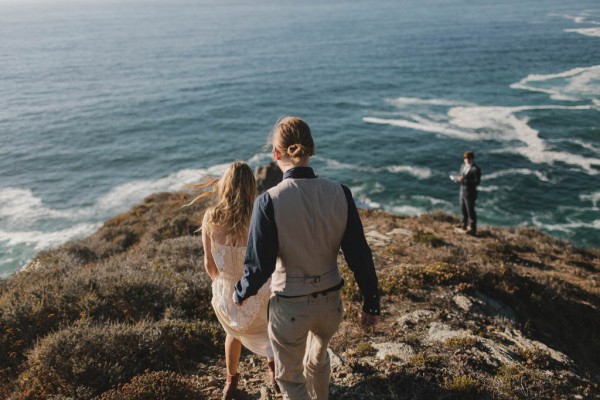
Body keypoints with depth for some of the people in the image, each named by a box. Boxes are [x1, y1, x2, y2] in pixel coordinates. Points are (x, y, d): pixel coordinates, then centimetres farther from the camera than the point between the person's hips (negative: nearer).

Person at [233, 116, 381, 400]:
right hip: (330, 302, 4)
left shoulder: (269, 201, -21)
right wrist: (371, 303, 5)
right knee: (318, 360, 33)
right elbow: (359, 254, -7)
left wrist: (241, 294, 4)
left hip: (289, 307, -4)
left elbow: (260, 265, -16)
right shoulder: (339, 194, -11)